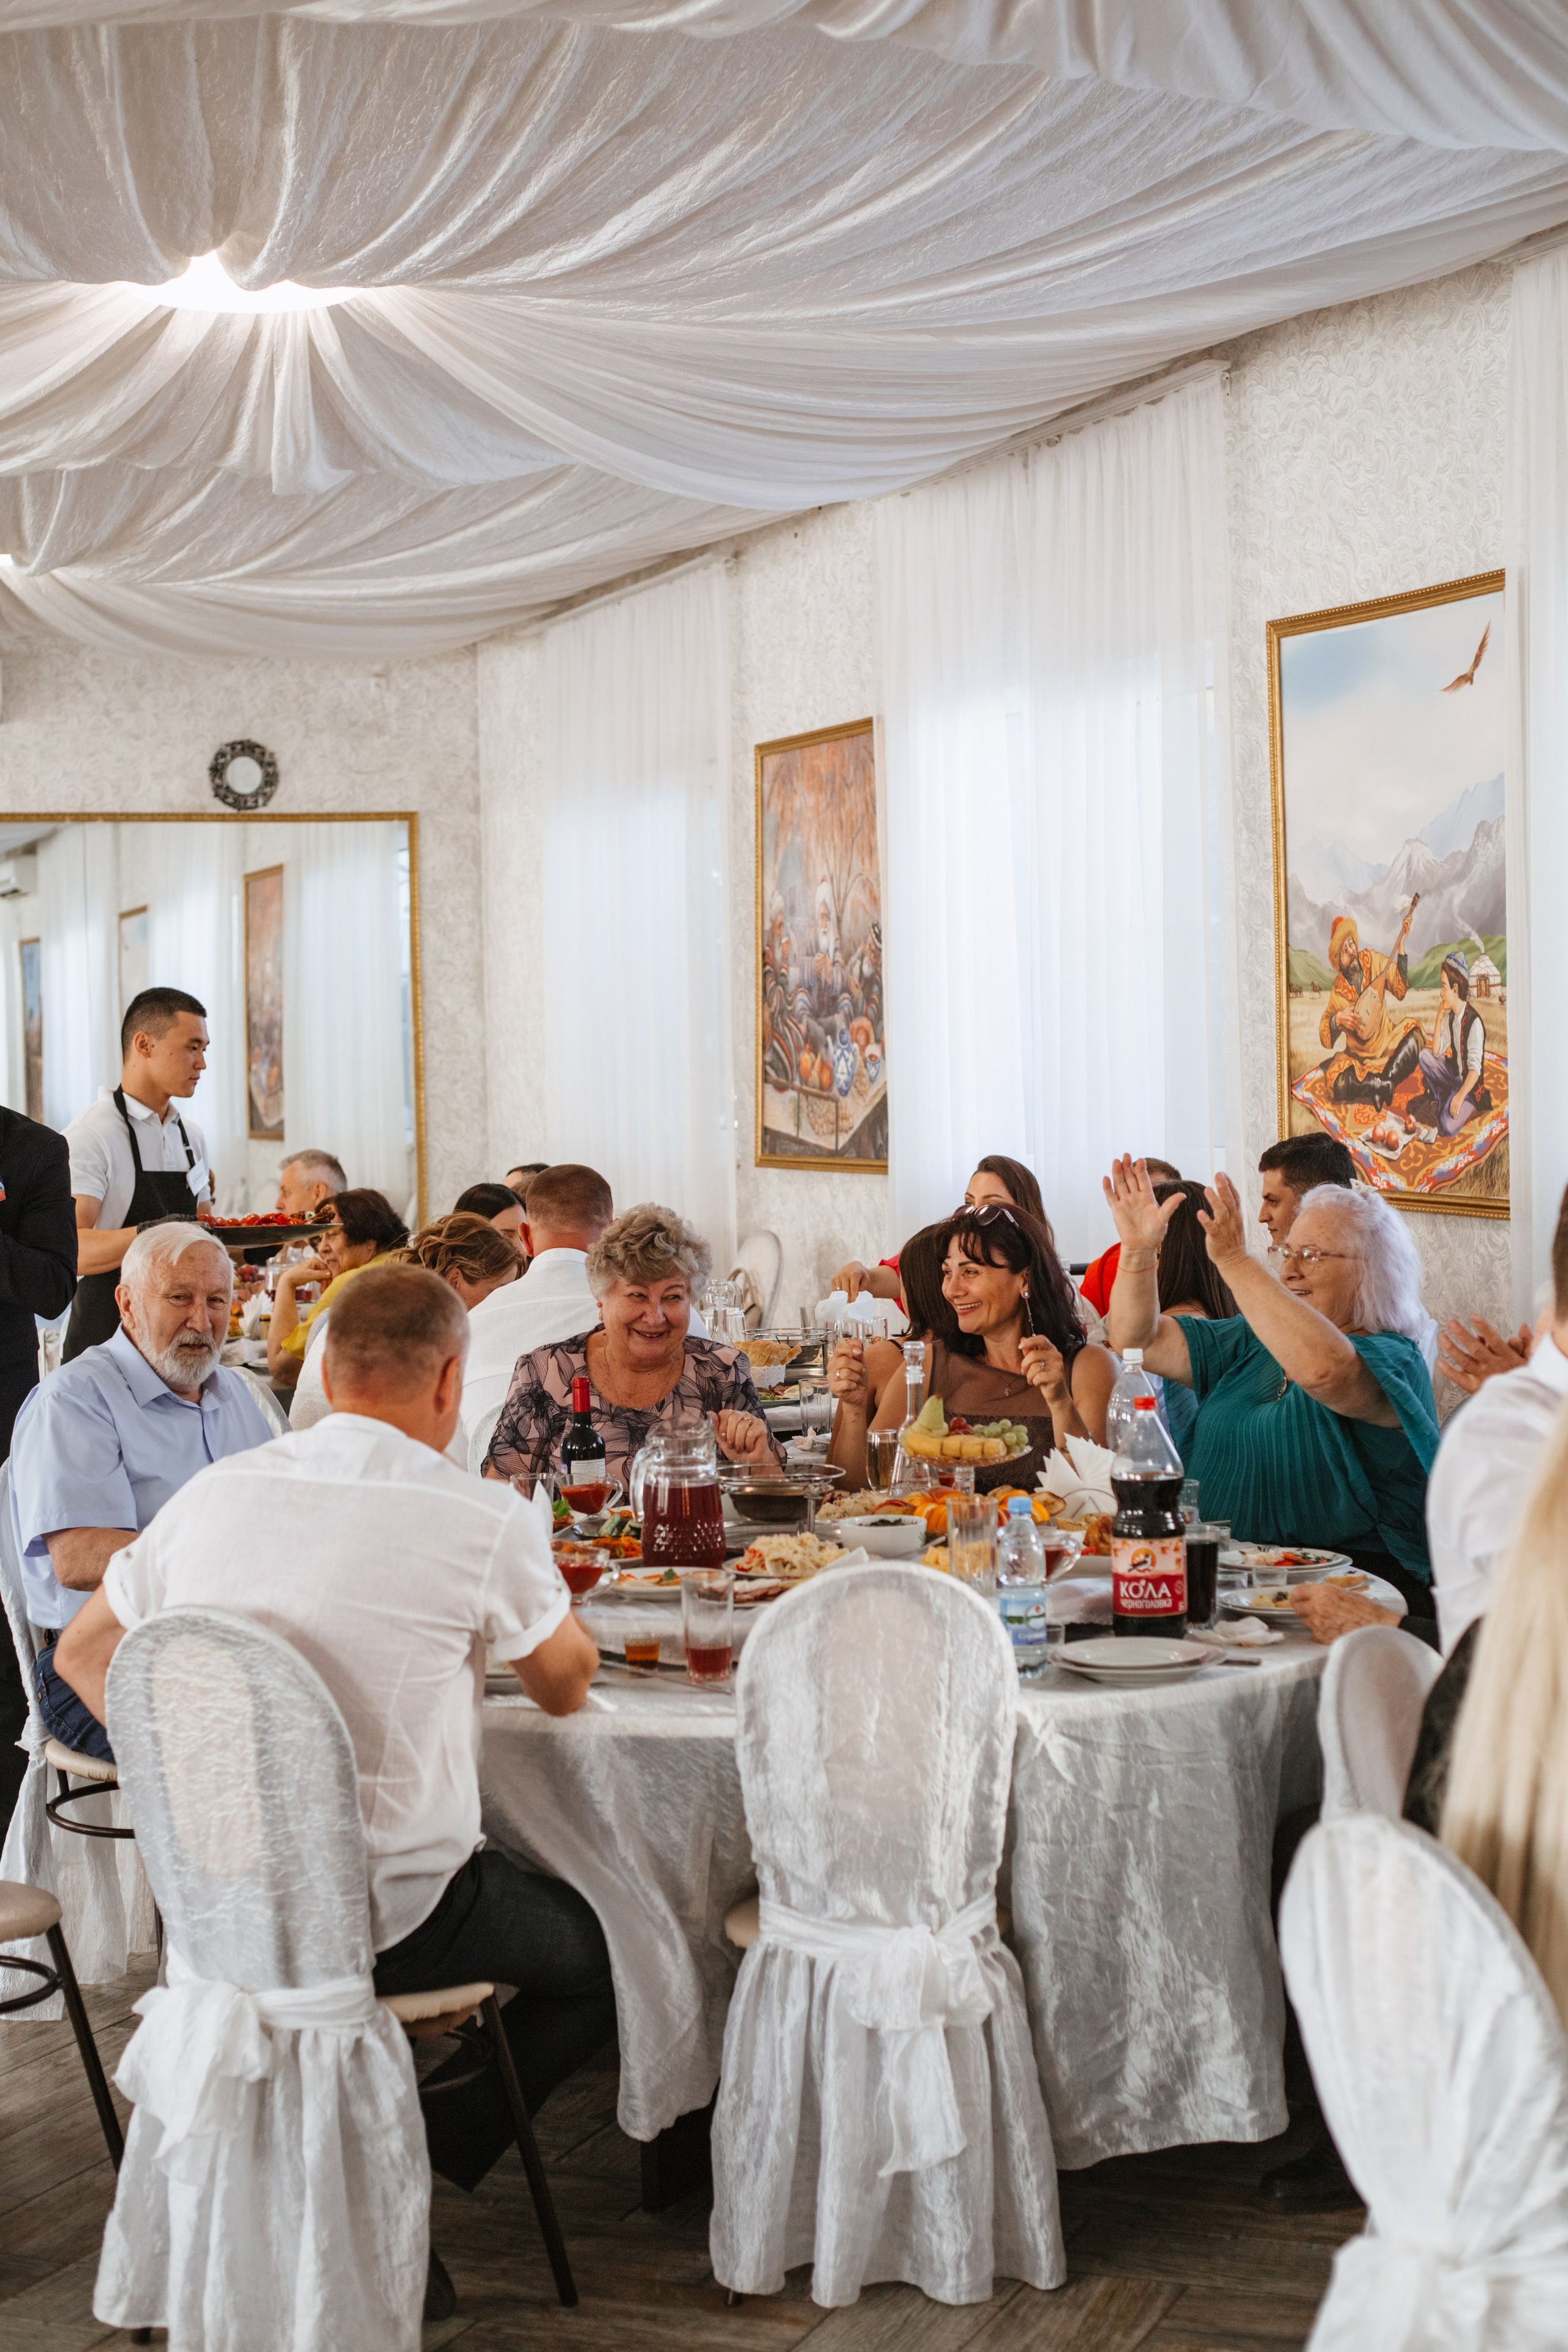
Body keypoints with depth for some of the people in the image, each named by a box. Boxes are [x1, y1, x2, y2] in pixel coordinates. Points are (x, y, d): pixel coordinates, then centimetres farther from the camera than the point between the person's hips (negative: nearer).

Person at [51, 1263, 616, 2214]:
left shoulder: (211, 1494, 0)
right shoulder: (483, 1519, -15)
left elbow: (84, 1653, 13)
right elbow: (567, 1688, 3)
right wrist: (547, 1598, 23)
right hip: (392, 1919, -6)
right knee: (612, 1955, 17)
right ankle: (421, 2161, 6)